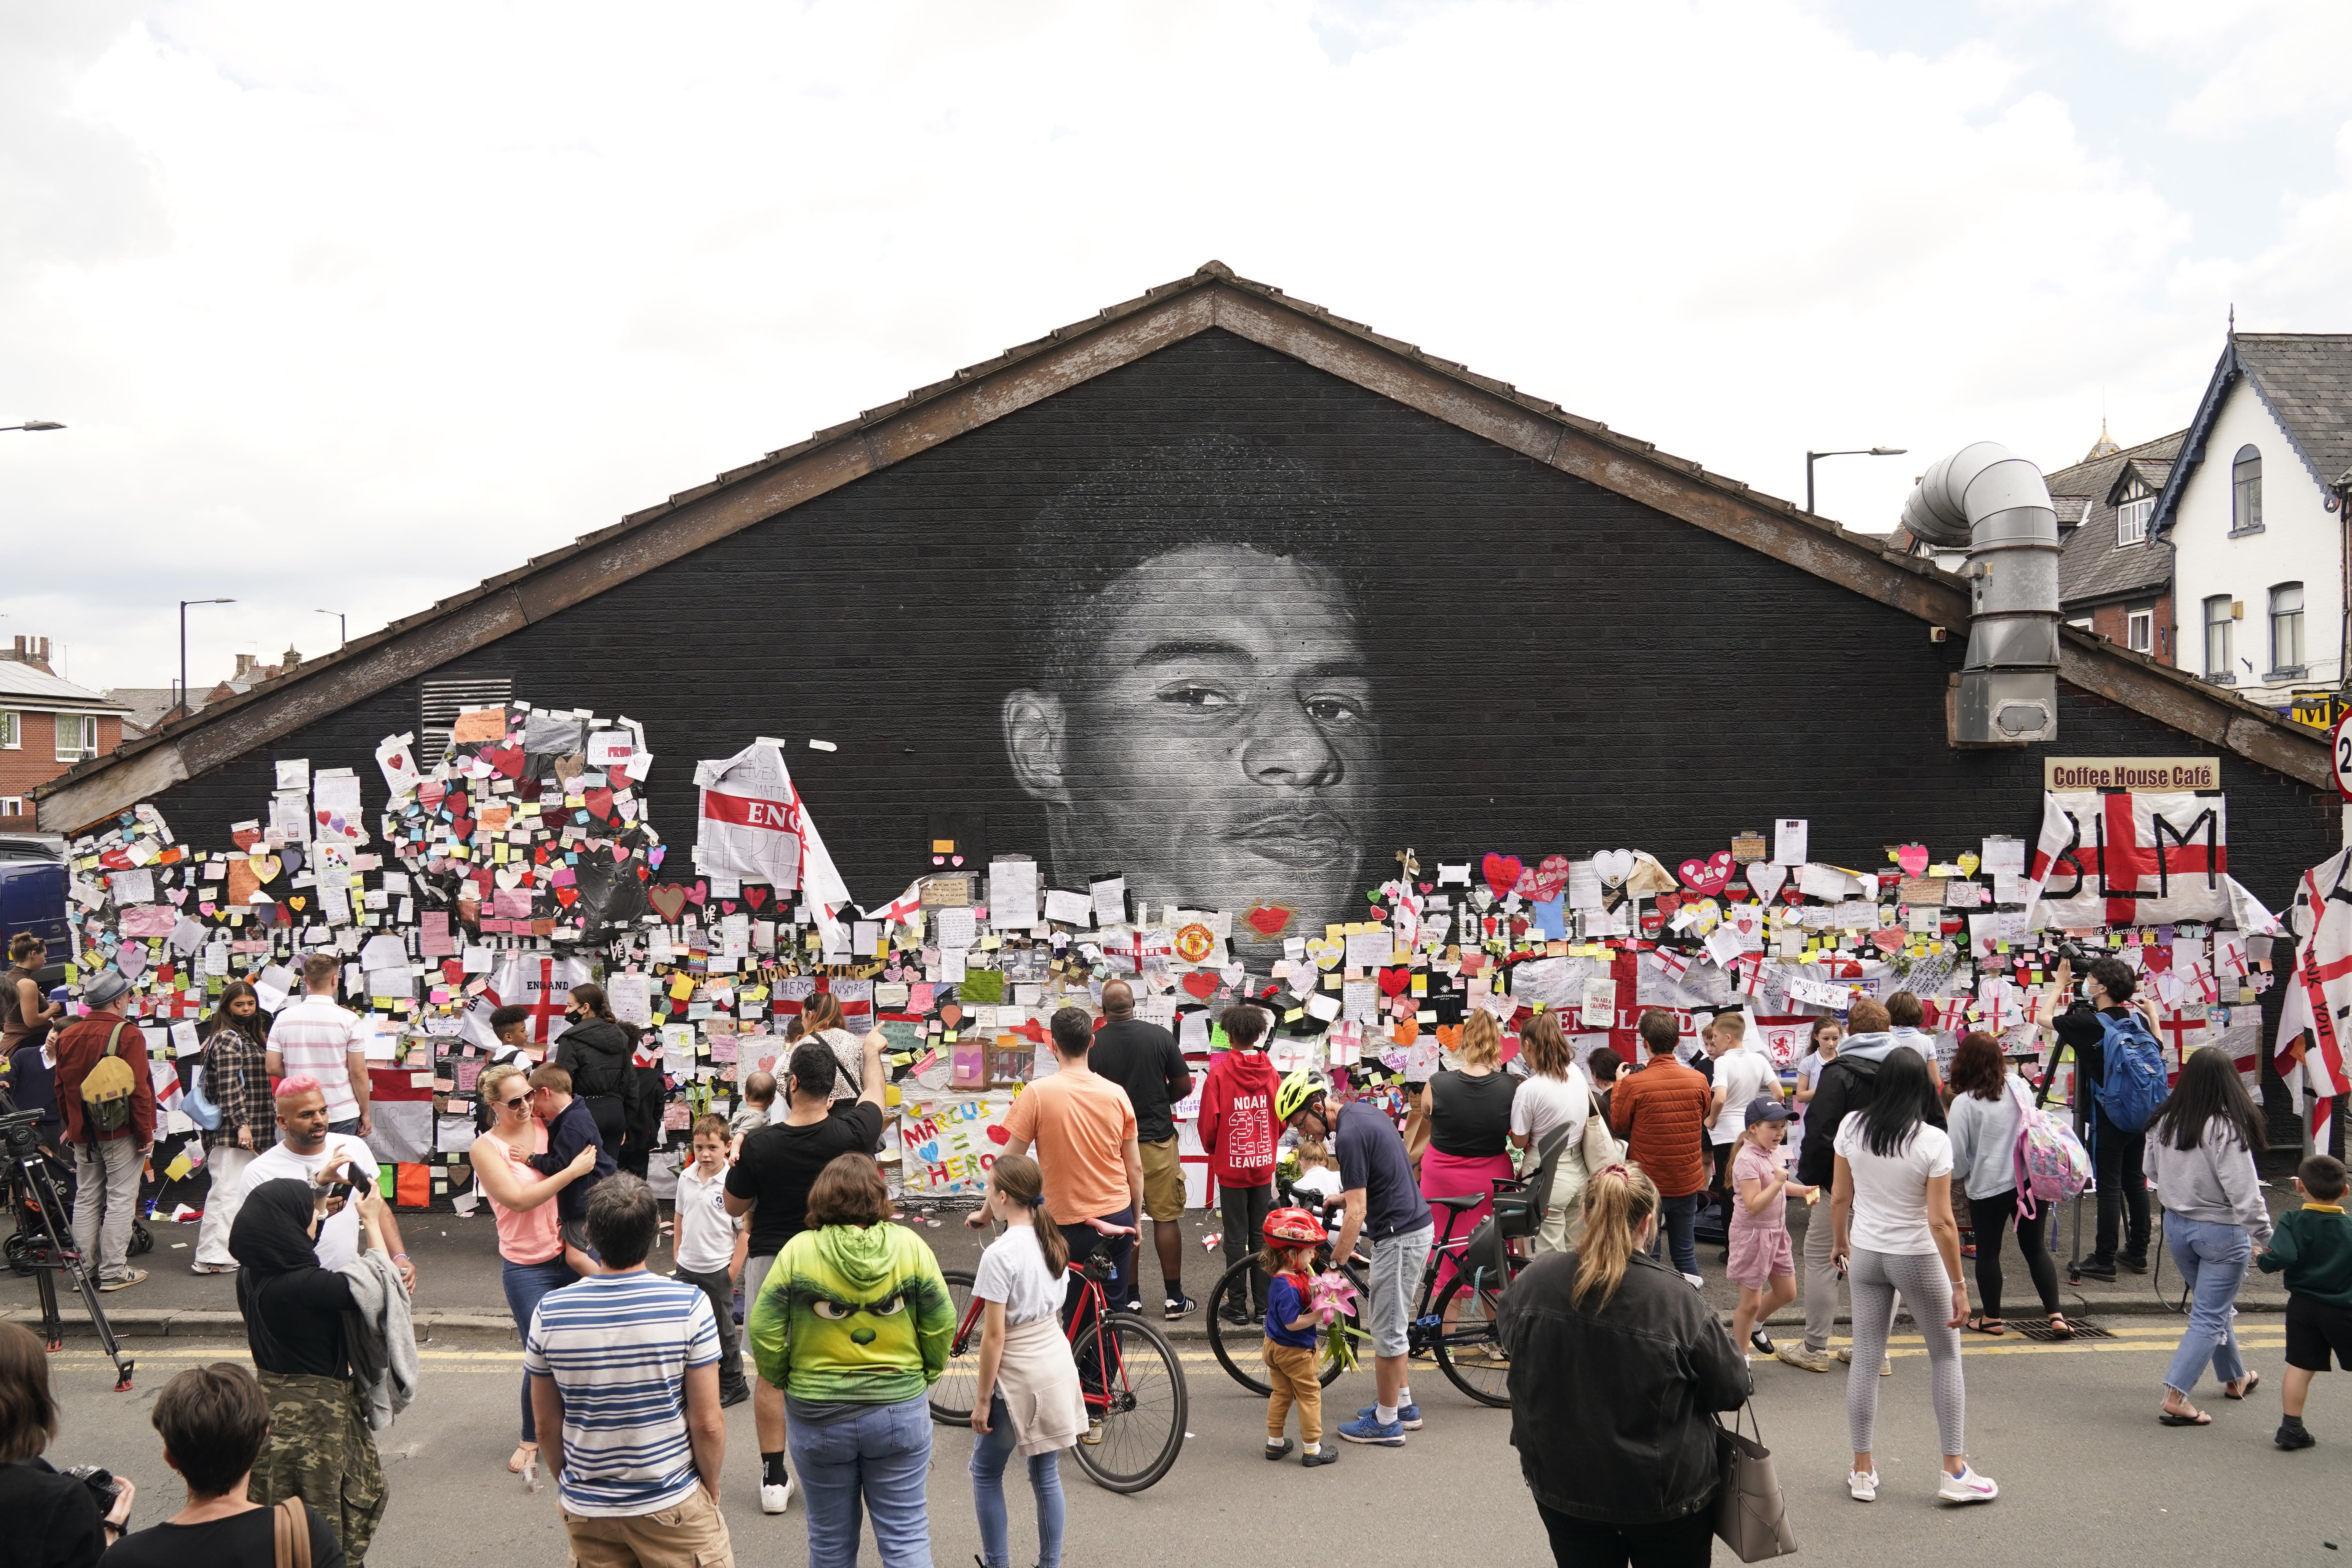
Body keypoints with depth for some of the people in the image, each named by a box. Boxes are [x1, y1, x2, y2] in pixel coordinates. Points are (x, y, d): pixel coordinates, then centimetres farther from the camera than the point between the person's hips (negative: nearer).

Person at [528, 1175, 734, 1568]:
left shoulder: (549, 1313, -9)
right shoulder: (689, 1304, -17)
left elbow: (547, 1425, 1)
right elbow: (707, 1424, -13)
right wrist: (711, 1490, 4)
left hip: (585, 1510, 3)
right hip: (671, 1506, -2)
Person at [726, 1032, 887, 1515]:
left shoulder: (759, 1145, -16)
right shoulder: (848, 1135, -14)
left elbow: (734, 1207, -2)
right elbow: (873, 1093, 10)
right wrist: (872, 1051, 28)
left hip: (769, 1261, -1)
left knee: (770, 1373, 9)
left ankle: (774, 1477, 13)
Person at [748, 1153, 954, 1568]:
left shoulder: (798, 1251, -9)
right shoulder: (910, 1245, -7)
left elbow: (764, 1331, -8)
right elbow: (942, 1323, -4)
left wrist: (782, 1380, 8)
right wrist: (926, 1374, 11)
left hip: (818, 1417, 0)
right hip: (900, 1408, 0)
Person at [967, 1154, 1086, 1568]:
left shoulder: (1000, 1254, -20)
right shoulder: (1050, 1241, 2)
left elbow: (994, 1335, -18)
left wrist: (982, 1399, -11)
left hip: (1018, 1377, -7)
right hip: (1057, 1365, 7)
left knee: (986, 1474, 12)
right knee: (1046, 1474, 15)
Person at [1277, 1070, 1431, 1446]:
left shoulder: (1350, 1136, -21)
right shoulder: (1361, 1112, 8)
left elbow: (1357, 1212, -22)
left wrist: (1333, 1266, -19)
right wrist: (1343, 1196, 16)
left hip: (1399, 1237, -10)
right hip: (1415, 1225, 10)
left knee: (1386, 1329, 0)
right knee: (1390, 1323, 21)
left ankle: (1386, 1422, 10)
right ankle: (1403, 1405, 30)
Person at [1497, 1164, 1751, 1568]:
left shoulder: (1534, 1279, -14)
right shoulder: (1679, 1302, -24)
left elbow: (1508, 1335, 9)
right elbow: (1732, 1391, -11)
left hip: (1559, 1486, 3)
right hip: (1664, 1499, -3)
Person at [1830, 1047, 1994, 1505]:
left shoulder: (1851, 1128, -7)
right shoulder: (1933, 1141, -19)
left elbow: (1839, 1198, 1)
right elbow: (1941, 1221, -18)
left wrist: (1840, 1242, 20)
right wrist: (1958, 1285, -10)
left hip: (1866, 1254, 3)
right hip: (1917, 1259, -3)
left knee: (1865, 1360, 10)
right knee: (1947, 1358, 13)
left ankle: (1863, 1471, 16)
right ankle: (1955, 1472, 15)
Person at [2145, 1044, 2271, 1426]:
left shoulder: (2165, 1122, -2)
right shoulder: (2226, 1128, -22)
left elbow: (2155, 1172, 10)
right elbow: (2243, 1190, -21)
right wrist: (2264, 1237, -12)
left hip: (2176, 1225, 7)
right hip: (2221, 1230, -7)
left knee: (2214, 1306, 24)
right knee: (2210, 1316, 1)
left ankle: (2235, 1378, 41)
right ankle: (2177, 1397, -6)